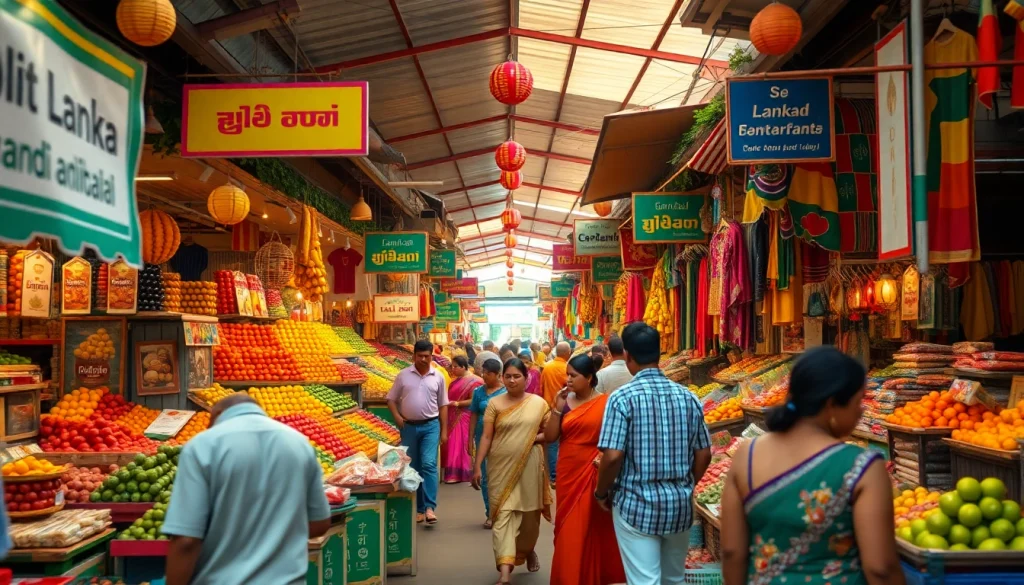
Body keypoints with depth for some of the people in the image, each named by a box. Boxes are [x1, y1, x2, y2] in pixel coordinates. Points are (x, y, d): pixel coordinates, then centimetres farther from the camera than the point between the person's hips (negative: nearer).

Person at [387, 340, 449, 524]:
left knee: (429, 464, -15)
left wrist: (444, 431, 5)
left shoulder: (438, 377, 2)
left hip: (430, 426, -1)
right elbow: (391, 399, 6)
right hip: (409, 426, 1)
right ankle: (418, 508, 16)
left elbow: (442, 405, 7)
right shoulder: (403, 375, 1)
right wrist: (397, 417, -11)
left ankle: (430, 507, -14)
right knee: (412, 468, 7)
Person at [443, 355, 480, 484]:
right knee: (453, 444, 9)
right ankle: (454, 473, 15)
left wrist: (456, 403, -20)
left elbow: (473, 401, -18)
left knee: (460, 444, -5)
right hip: (453, 417, 8)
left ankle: (460, 473, 0)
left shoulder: (473, 381, -13)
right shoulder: (456, 379, 15)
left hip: (463, 417, -8)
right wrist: (447, 402, 4)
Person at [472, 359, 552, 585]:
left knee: (529, 513, 14)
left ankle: (528, 550, 42)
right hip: (501, 467, -1)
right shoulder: (495, 404, 0)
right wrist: (478, 467, -7)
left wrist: (533, 439, -13)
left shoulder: (538, 403, 1)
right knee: (503, 514, -7)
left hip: (529, 466, 1)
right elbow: (486, 437, -2)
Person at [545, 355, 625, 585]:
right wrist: (557, 408, -9)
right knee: (570, 530, 8)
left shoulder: (605, 403, -7)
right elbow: (549, 437, 0)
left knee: (595, 528, 6)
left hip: (594, 474, -3)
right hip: (569, 473, 3)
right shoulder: (565, 402, 3)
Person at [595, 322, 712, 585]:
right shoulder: (688, 397, 1)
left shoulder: (623, 397, -14)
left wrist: (601, 493, 0)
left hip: (637, 505, -5)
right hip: (680, 504, 5)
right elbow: (704, 455, 5)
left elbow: (613, 457, -18)